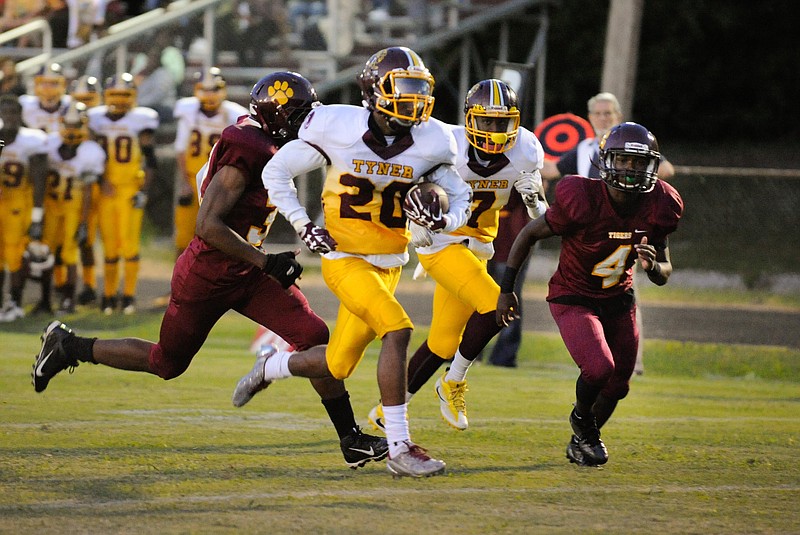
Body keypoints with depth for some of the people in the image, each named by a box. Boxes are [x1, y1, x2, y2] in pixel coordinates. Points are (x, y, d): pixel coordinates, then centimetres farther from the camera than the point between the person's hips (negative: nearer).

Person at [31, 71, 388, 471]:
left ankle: (350, 438, -2)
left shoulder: (270, 147, 4)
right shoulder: (245, 155, -25)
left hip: (246, 272, 8)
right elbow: (207, 225, -28)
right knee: (167, 362, 11)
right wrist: (266, 262, -27)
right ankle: (69, 347, 31)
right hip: (207, 276, -8)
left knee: (314, 337, -7)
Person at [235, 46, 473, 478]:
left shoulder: (431, 143, -5)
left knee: (338, 366, 10)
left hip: (388, 265, 5)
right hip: (345, 260, -5)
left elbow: (461, 198, 7)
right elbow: (276, 173, 0)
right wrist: (302, 225, -8)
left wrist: (441, 220, -15)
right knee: (397, 331, -25)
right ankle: (399, 449, -19)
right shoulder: (337, 128, -13)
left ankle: (271, 367, 43)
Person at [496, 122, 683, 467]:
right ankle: (582, 419, 9)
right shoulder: (582, 202, -28)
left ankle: (581, 443, 42)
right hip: (573, 299, -5)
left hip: (618, 300, 5)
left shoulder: (657, 208, -15)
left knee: (616, 386, 12)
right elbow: (529, 234, -12)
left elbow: (664, 274, -2)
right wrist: (506, 289, -7)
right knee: (599, 368, -26)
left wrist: (652, 265, -27)